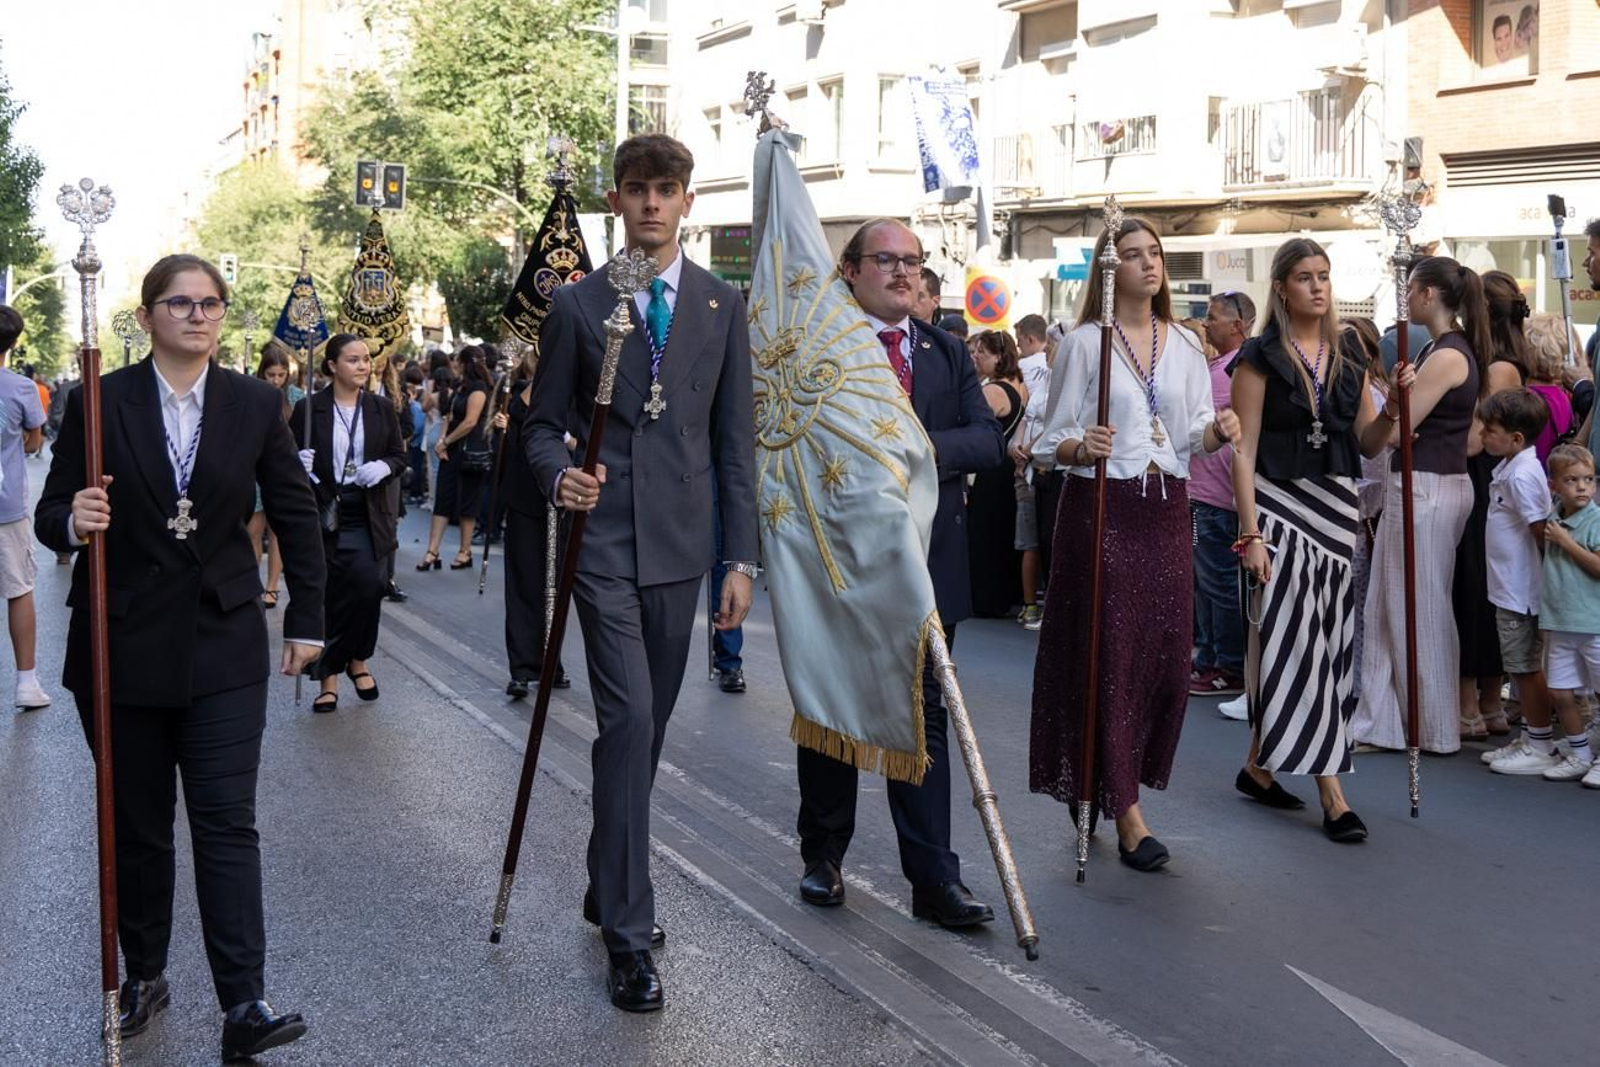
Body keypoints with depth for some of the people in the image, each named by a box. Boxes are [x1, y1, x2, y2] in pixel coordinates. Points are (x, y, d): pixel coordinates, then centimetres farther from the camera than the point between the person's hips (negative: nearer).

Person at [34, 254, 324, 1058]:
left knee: (228, 824, -3)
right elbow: (51, 516, 1)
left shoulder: (257, 404, 1)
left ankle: (244, 1006, -2)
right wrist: (74, 521, -23)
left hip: (223, 645, 0)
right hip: (122, 645, 0)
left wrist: (307, 618, 7)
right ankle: (143, 976, 29)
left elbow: (295, 514, 8)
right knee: (137, 826, 11)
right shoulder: (100, 402, -3)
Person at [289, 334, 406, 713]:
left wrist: (384, 467, -11)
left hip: (365, 518, 2)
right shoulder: (308, 408, -2)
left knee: (368, 584, -13)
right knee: (328, 598, 2)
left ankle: (357, 659, 13)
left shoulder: (381, 408, 6)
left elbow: (400, 456, 11)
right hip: (322, 515, -1)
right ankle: (329, 677, 16)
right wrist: (299, 465, -19)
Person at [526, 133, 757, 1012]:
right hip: (604, 542, -3)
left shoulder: (722, 306, 7)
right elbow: (543, 423, 5)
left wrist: (742, 558, 3)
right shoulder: (577, 306, 2)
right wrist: (559, 474, -19)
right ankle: (628, 932, -2)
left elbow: (734, 437, 6)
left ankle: (610, 884, 32)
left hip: (680, 544, 3)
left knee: (646, 728, 13)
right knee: (627, 723, -11)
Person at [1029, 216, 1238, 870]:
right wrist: (1081, 447, -23)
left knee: (1169, 655, 4)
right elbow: (1055, 440, -2)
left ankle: (1105, 784, 24)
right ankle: (1126, 813, 3)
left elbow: (1194, 437, 11)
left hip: (1166, 510, 5)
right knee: (1111, 654, -4)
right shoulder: (1085, 343, -1)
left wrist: (1218, 431, -9)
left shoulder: (1185, 345, 12)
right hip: (1101, 508, -5)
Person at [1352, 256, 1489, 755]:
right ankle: (1380, 722, 19)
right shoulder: (1448, 348, 14)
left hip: (1426, 489, -10)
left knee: (1420, 610, 1)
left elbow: (1394, 430, -16)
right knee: (1387, 607, 12)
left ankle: (1436, 730, 13)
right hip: (1419, 486, 10)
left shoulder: (1446, 355, -17)